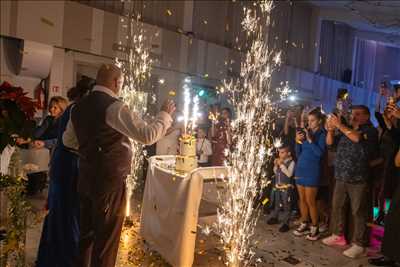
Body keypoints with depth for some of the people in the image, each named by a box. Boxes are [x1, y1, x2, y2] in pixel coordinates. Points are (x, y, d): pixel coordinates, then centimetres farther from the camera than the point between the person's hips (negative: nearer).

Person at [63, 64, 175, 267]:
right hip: (110, 182, -8)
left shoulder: (79, 107, 8)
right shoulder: (114, 107, -17)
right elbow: (147, 135, -21)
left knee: (86, 234, 22)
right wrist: (165, 115, -7)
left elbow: (68, 140, 20)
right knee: (106, 239, 7)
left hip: (86, 179, 8)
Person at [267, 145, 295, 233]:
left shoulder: (291, 162, -13)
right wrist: (275, 165, -6)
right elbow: (275, 172, 12)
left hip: (286, 188, -6)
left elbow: (289, 174, -24)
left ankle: (285, 224, 10)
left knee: (286, 206, 2)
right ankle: (274, 217, 38)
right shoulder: (279, 161, 4)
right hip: (277, 186, 6)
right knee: (276, 204, 21)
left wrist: (281, 165, -24)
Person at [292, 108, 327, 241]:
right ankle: (304, 225, 22)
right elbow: (298, 154, 10)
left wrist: (310, 139, -19)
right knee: (302, 199, 11)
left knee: (310, 201, -2)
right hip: (300, 169, 6)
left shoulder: (322, 134, -5)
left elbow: (320, 153, -17)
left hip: (312, 171, -6)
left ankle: (315, 228, 11)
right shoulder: (305, 132, 10)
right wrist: (298, 141, -5)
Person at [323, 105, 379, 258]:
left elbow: (358, 138, -24)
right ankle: (338, 236, 27)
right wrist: (331, 130, -4)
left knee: (358, 212, 0)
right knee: (337, 207, 13)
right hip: (341, 177, 7)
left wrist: (340, 126, -20)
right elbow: (330, 143, 13)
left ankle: (359, 244, 11)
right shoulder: (345, 131, 17)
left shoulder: (370, 130, -3)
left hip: (358, 179, -7)